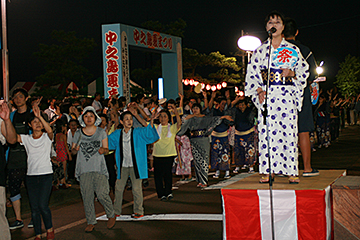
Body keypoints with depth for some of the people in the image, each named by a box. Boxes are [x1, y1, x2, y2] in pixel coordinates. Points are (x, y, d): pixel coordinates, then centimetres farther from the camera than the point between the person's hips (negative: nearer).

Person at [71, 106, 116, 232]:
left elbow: (106, 149, 7)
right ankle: (91, 222, 15)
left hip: (99, 168, -2)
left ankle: (111, 215, 12)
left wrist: (103, 150, -15)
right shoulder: (78, 133, 9)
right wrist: (75, 149, -7)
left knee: (102, 194, -12)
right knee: (87, 197, 2)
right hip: (84, 169, 2)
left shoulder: (101, 132, 6)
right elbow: (73, 150, 15)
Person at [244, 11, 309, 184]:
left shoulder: (292, 49, 11)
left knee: (288, 130, -5)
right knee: (267, 130, -4)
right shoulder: (260, 50, 12)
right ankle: (268, 171, 1)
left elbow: (304, 70, 11)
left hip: (287, 95, -1)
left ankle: (291, 171, 0)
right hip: (266, 95, 1)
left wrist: (292, 73, -9)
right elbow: (252, 73, 9)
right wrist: (259, 90, -5)